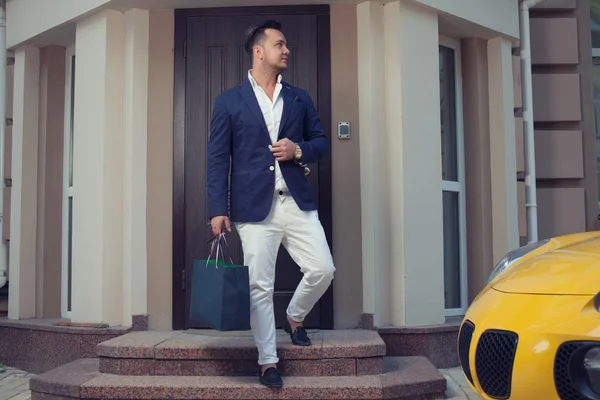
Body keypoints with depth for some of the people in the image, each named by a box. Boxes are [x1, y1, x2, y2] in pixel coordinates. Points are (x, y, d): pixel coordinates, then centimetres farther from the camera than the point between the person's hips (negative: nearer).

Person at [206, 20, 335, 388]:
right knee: (260, 286, 0)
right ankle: (268, 361, 14)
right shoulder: (229, 101, 4)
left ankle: (295, 317, 26)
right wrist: (218, 209, -8)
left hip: (298, 203, 3)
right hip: (254, 207, -3)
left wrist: (299, 150, -6)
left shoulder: (300, 98, 14)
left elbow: (321, 141, 17)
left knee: (323, 270, -4)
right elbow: (218, 159, 0)